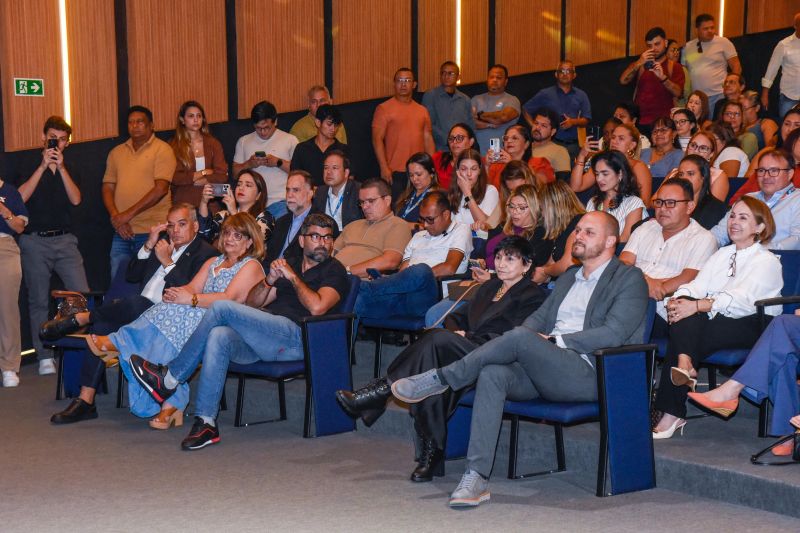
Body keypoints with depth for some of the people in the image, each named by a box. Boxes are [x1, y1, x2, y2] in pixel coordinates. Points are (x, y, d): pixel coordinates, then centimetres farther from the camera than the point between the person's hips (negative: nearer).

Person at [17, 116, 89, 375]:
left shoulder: (69, 169, 14)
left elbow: (75, 199, -2)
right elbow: (21, 197, -11)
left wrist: (60, 167, -11)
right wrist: (43, 166, -13)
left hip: (64, 240, 2)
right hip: (35, 240, -2)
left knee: (83, 295, -8)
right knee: (38, 301, 2)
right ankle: (44, 357, 8)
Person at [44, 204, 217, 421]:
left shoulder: (207, 254, -1)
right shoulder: (162, 242, 22)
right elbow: (131, 276, 16)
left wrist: (168, 262, -14)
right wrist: (148, 246, 4)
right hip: (139, 313, 7)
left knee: (134, 304, -36)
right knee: (103, 325, -20)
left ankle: (79, 318, -12)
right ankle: (85, 401, -18)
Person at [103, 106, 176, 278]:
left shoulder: (162, 150, -2)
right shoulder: (116, 152, 15)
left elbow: (161, 189, -12)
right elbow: (107, 188, 11)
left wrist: (129, 214, -14)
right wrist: (116, 217, -7)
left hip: (151, 232, -5)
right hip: (122, 232, 5)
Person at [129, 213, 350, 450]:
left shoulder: (333, 270, 8)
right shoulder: (289, 263, 28)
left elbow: (317, 307, -12)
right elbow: (252, 302, 22)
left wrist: (293, 277, -3)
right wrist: (270, 279, 4)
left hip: (296, 336, -6)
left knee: (221, 308, -21)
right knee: (219, 336, -28)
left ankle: (170, 378, -13)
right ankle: (206, 422, -30)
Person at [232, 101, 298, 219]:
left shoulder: (290, 140, 8)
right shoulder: (243, 141, 17)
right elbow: (235, 173, 14)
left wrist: (279, 162, -11)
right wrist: (248, 164, -5)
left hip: (280, 201, -2)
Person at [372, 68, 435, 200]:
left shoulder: (422, 111, 15)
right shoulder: (384, 109, -1)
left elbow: (428, 139, 16)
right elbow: (377, 139, -6)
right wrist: (384, 168, -15)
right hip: (395, 173, -4)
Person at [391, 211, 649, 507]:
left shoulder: (629, 278, 5)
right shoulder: (568, 278, 29)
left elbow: (614, 334, -8)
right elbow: (538, 317, 23)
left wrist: (553, 341, -10)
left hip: (588, 373, -6)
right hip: (540, 369, 6)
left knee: (520, 337, -30)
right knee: (493, 374, -25)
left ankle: (441, 379, -15)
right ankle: (476, 478, -30)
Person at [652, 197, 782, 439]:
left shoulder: (767, 261, 1)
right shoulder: (722, 254, 23)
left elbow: (741, 299, -17)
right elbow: (697, 285, 7)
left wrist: (696, 306, -30)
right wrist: (678, 300, -17)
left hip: (751, 326, -5)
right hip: (716, 321, 6)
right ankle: (684, 364, -44)